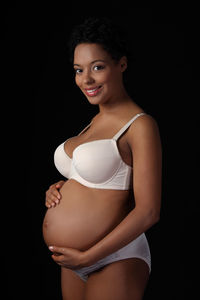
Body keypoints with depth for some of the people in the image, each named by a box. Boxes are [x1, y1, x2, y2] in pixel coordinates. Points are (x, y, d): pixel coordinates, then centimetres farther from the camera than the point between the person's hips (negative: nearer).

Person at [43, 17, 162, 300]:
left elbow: (148, 212, -19)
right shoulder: (95, 121, 10)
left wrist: (87, 257, -17)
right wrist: (59, 190, 3)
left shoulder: (140, 125, -14)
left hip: (113, 262, -8)